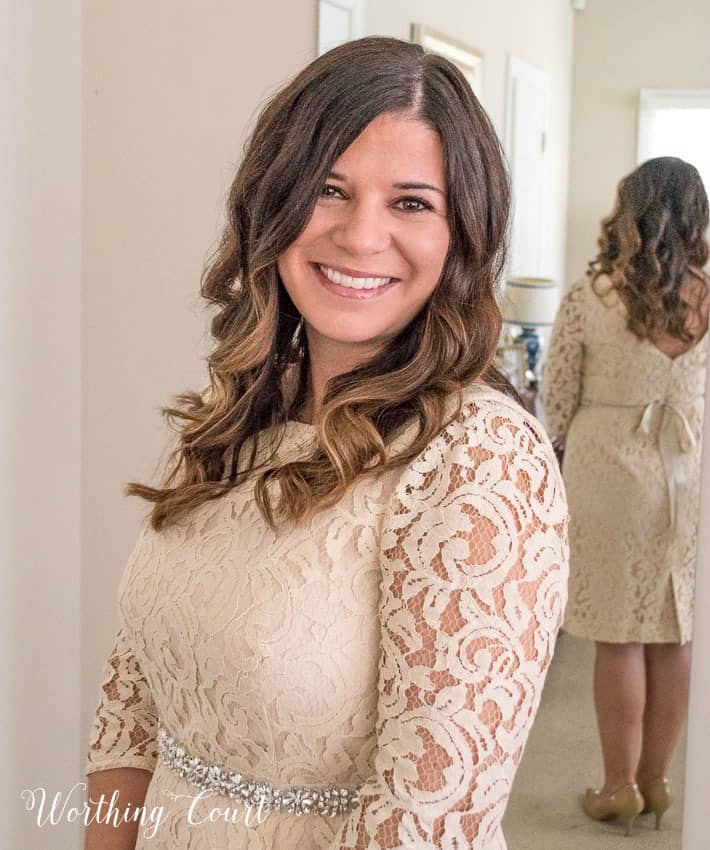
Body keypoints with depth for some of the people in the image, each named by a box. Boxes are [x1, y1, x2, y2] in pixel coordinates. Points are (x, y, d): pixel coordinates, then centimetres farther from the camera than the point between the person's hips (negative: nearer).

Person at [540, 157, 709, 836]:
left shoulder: (590, 296, -11)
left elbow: (556, 397, -3)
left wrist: (575, 448, 15)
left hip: (611, 471, -3)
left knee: (620, 638, 6)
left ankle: (621, 786, 15)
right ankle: (655, 780, 23)